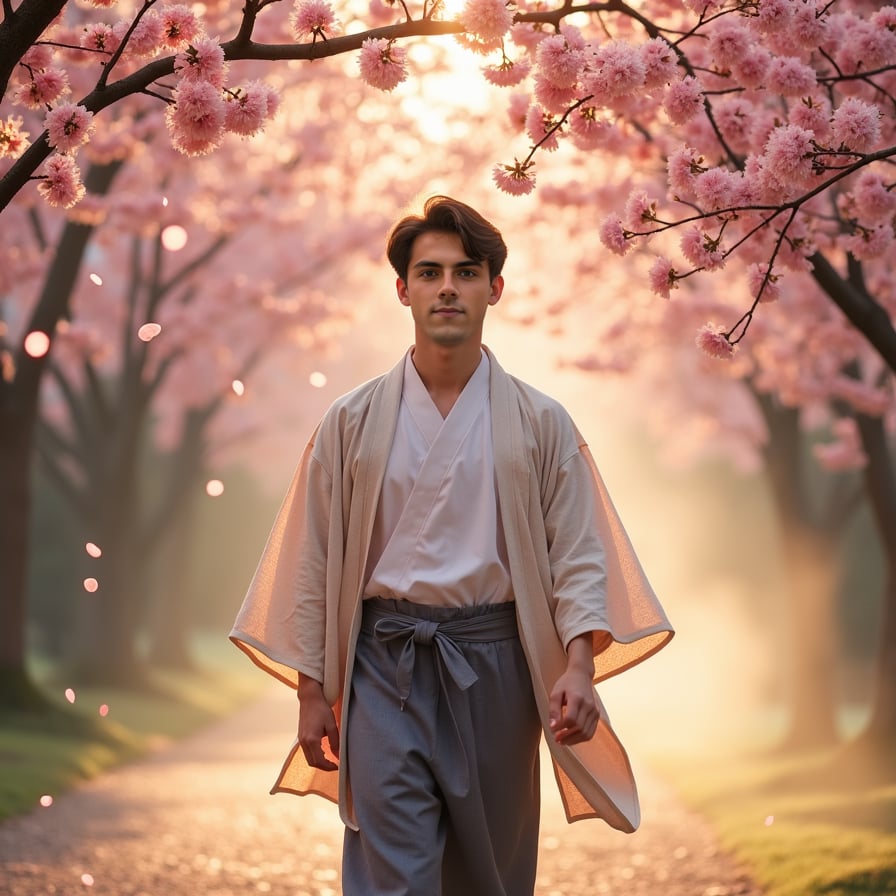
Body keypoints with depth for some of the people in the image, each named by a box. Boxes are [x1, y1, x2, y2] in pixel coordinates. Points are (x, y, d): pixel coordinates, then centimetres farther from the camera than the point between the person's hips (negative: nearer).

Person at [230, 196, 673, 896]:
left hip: (495, 666, 1)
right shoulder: (352, 422, 5)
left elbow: (578, 556, 1)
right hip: (385, 665, -1)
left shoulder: (540, 424, 5)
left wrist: (580, 665, -15)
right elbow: (315, 563, 7)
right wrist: (313, 692, 3)